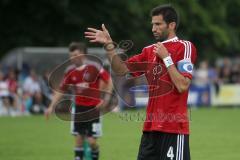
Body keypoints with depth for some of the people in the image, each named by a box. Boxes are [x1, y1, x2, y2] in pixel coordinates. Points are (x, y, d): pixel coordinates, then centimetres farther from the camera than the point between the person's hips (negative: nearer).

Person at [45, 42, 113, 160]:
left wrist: (106, 98, -13)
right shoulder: (70, 71, 0)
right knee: (78, 138, 1)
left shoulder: (93, 67, -13)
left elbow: (108, 80, -5)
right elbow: (61, 90, 7)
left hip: (93, 108, -4)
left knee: (91, 141, -7)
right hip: (79, 108, 4)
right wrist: (51, 107, 1)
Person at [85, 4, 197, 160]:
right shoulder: (150, 50, 15)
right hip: (151, 127, 7)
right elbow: (122, 69, 12)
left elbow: (182, 85, -14)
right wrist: (109, 45, 1)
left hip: (174, 129, -7)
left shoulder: (185, 47, -5)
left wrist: (166, 58, -12)